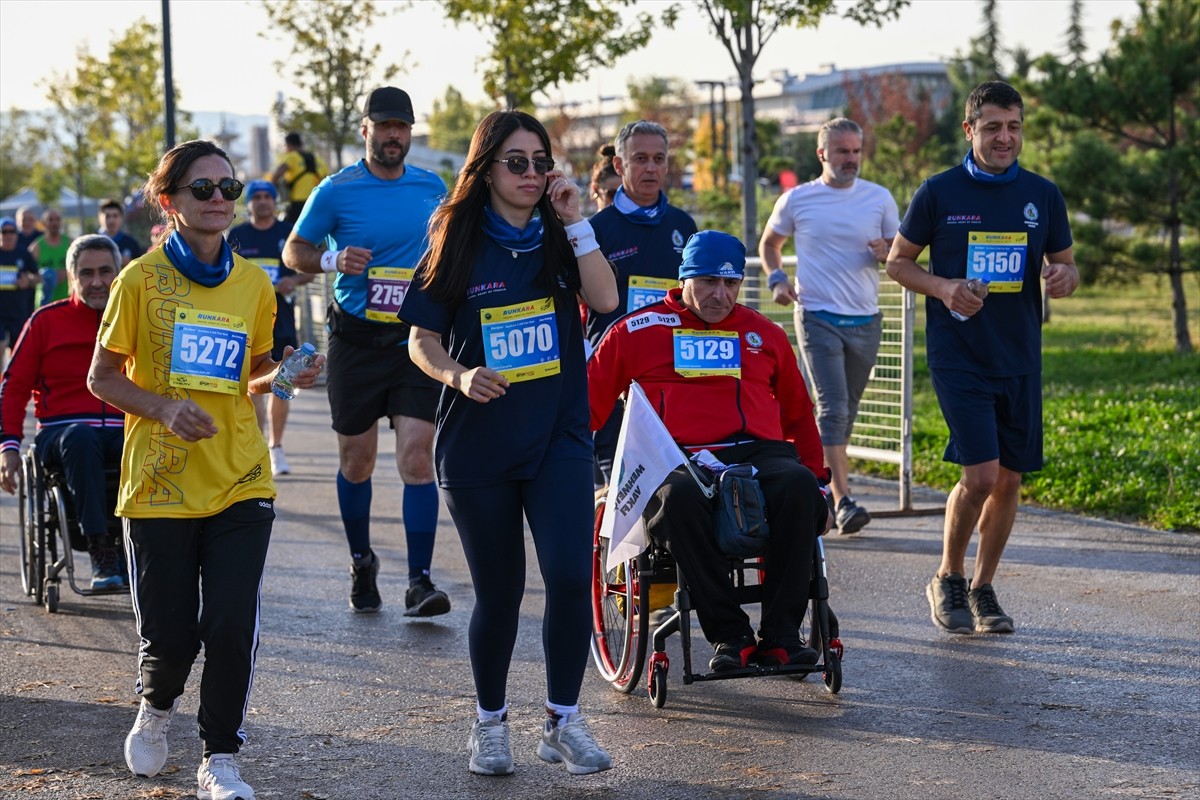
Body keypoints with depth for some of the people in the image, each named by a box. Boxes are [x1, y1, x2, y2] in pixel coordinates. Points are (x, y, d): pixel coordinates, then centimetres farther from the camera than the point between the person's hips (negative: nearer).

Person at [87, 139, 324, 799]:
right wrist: (163, 407, -17)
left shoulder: (253, 282, 7)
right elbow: (103, 377, 0)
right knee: (169, 633, 1)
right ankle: (156, 706, 36)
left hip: (239, 480, 2)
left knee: (232, 626, -7)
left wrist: (288, 375, -4)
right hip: (159, 482, -2)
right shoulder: (142, 279, -4)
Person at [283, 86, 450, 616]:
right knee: (356, 460, 9)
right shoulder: (337, 190, -4)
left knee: (417, 457, -12)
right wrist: (332, 260, -19)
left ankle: (419, 581, -10)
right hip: (356, 341, -1)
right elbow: (293, 251, 0)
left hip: (416, 340, 1)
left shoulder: (432, 187, 6)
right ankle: (362, 563, 30)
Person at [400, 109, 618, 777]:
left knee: (571, 575, -13)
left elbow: (605, 298, -11)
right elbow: (423, 340, 0)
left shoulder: (558, 237, 5)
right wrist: (459, 375, -19)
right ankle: (490, 721, 26)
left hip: (558, 438, 1)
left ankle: (564, 722, 2)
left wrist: (574, 221, -13)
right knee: (499, 590, 7)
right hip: (478, 441, -1)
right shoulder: (459, 244, 1)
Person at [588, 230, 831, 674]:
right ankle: (729, 634, -33)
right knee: (681, 497, -40)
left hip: (759, 454, 2)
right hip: (678, 461, -2)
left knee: (798, 485, -34)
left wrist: (816, 476, 20)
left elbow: (798, 415, 31)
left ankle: (779, 636, -31)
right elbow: (587, 404, 14)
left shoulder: (764, 334, 24)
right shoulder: (637, 331, 15)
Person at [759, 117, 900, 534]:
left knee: (845, 411, 12)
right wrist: (776, 278, -1)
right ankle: (843, 502, -20)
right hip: (818, 318, -3)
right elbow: (769, 242, 17)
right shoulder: (796, 200, 2)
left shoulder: (879, 198, 5)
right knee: (832, 409, -15)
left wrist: (886, 252, -12)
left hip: (865, 321, 3)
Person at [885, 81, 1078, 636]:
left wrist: (1064, 277, -9)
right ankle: (947, 580, 9)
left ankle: (983, 589, 23)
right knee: (980, 476, -13)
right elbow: (898, 261, 6)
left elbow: (1066, 265, 15)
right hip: (958, 356, -4)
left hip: (1020, 360, 4)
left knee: (1009, 479, 7)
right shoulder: (939, 192, -2)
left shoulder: (1042, 195, 6)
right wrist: (942, 288, -13)